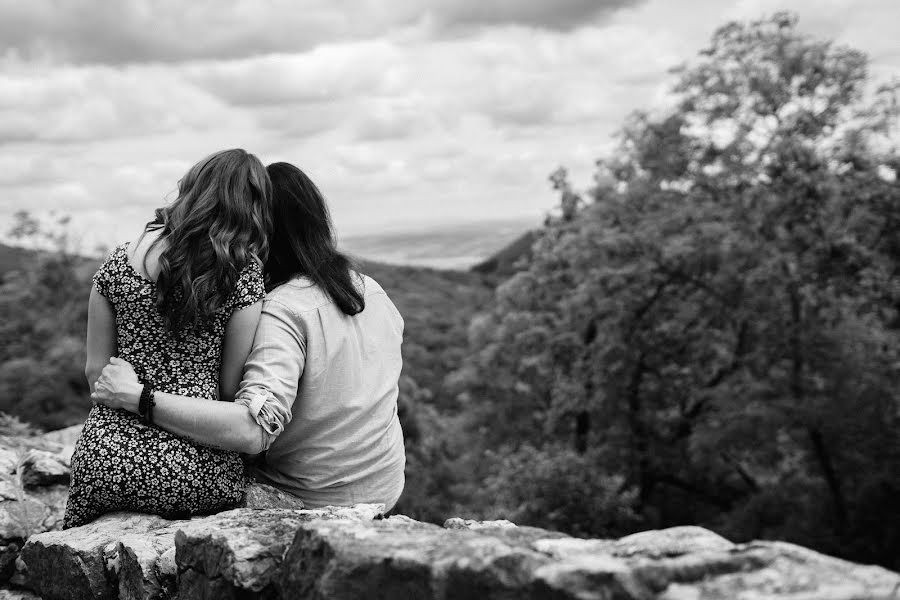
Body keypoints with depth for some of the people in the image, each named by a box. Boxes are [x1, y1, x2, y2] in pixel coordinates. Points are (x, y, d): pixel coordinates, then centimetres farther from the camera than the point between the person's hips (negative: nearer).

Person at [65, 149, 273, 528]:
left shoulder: (118, 263, 3)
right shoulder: (244, 273, -5)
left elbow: (95, 371, 9)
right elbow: (232, 388, -4)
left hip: (108, 458, 3)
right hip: (195, 470, -3)